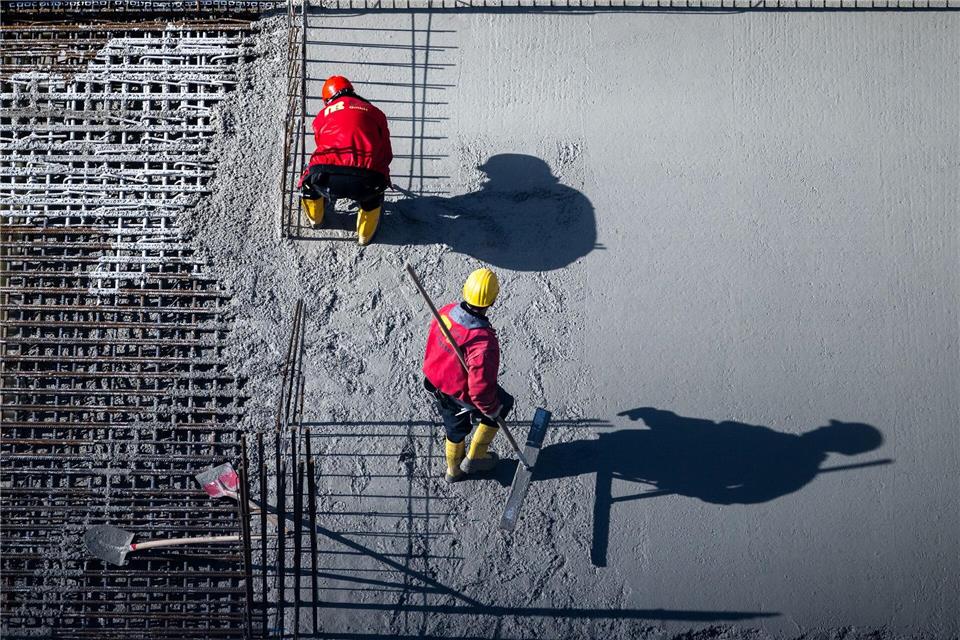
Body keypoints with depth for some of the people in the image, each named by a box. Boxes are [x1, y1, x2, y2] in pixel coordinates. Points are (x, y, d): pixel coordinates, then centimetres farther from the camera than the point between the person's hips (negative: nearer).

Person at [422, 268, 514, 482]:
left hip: (436, 384, 6)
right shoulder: (484, 342, -40)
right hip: (462, 396, -6)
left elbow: (433, 344, 1)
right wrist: (492, 409, -10)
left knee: (455, 426, 32)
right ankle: (474, 457, 37)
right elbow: (481, 388, -31)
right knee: (503, 403, 24)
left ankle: (454, 469, 58)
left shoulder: (447, 312, -19)